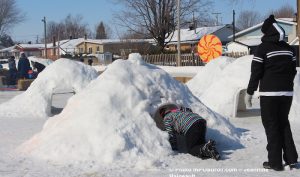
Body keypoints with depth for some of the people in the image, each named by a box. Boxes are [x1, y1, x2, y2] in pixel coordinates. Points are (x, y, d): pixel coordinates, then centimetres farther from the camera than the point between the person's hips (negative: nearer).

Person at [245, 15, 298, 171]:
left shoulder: (263, 48, -8)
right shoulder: (288, 48, 9)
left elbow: (256, 73, -9)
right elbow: (293, 70, 14)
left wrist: (249, 92, -1)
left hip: (269, 93, -5)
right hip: (287, 93, 5)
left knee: (271, 126, 2)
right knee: (284, 123, 17)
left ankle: (275, 162, 3)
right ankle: (291, 158, 13)